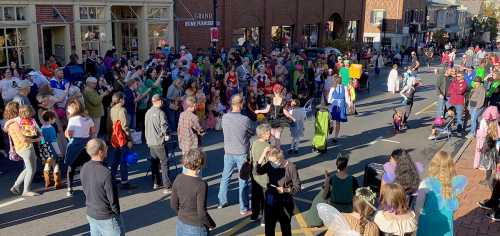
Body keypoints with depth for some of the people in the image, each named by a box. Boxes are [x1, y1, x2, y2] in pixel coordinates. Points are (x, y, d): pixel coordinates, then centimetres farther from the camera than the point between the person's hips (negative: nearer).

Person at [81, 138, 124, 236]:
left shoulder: (84, 168, -5)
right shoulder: (105, 173, -26)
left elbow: (85, 191, 7)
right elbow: (112, 199, -19)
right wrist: (117, 213, -2)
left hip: (90, 214, 7)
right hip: (106, 217, -7)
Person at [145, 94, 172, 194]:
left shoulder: (148, 112, 8)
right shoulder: (160, 112, -14)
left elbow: (146, 126, 14)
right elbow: (164, 126, -18)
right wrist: (166, 135, 0)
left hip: (150, 141, 7)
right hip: (159, 142, -7)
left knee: (154, 162, 17)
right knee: (164, 163, -3)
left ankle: (156, 182, 26)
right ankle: (167, 186, -5)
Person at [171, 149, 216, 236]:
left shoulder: (178, 179, -8)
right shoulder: (201, 185, -25)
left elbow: (173, 205, 1)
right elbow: (201, 212, -21)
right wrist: (211, 224, -3)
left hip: (181, 224, 5)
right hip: (197, 228, -5)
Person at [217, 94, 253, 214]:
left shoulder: (224, 117, -8)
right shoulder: (245, 120, -19)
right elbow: (252, 133, -3)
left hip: (228, 153, 4)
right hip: (242, 154, -4)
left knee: (225, 178, 20)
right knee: (243, 181, 6)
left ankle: (222, 201, 33)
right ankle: (244, 208, 13)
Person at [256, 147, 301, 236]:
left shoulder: (291, 167, -15)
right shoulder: (270, 164, -6)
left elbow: (298, 187, -10)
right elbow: (258, 171, -22)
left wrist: (285, 190, -25)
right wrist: (263, 155, -27)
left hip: (285, 202, -3)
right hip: (270, 201, 3)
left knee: (285, 228, 14)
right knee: (269, 228, 13)